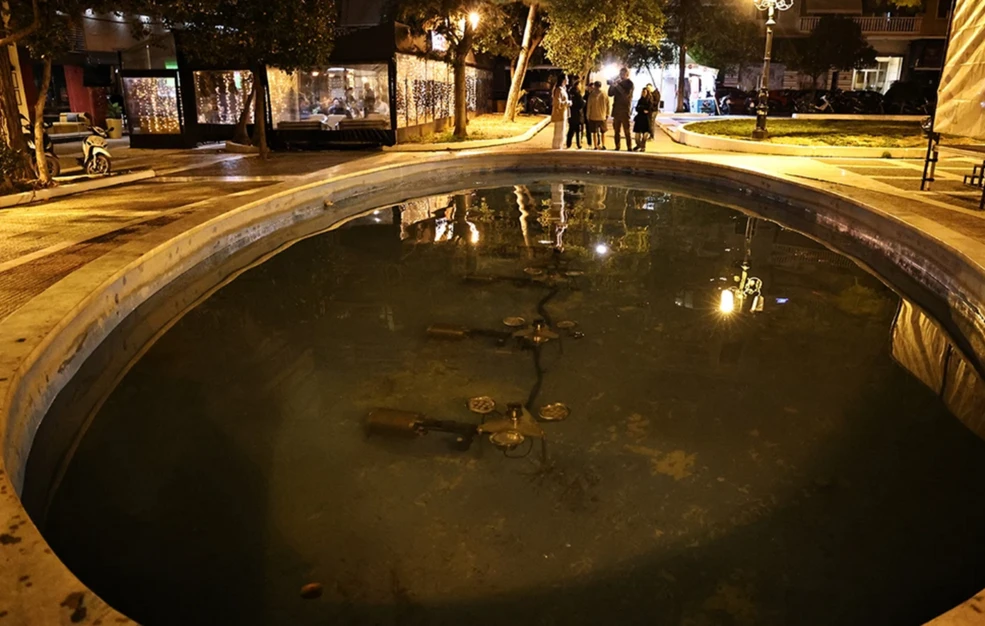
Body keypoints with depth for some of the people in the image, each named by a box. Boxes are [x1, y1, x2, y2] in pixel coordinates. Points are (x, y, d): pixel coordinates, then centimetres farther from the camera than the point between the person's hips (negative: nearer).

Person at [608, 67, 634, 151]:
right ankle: (617, 147, 12)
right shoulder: (618, 83, 15)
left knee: (626, 131, -6)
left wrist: (617, 85, -21)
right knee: (616, 131, 7)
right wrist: (612, 85, -5)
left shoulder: (629, 83, -2)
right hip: (616, 110, 6)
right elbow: (610, 94, 11)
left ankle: (629, 148, -5)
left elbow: (626, 94, -18)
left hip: (624, 111, -6)